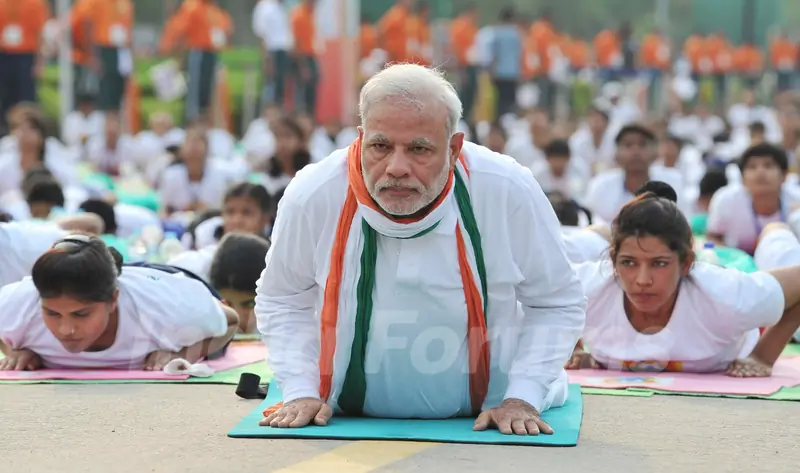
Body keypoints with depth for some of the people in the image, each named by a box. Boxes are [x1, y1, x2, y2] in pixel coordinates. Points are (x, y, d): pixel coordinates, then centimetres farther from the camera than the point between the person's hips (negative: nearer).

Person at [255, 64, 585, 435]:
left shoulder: (511, 193, -17)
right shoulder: (311, 196, -16)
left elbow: (556, 305, -1)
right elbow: (282, 302, 4)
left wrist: (522, 398, -11)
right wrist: (302, 392, -5)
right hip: (347, 425, 1)